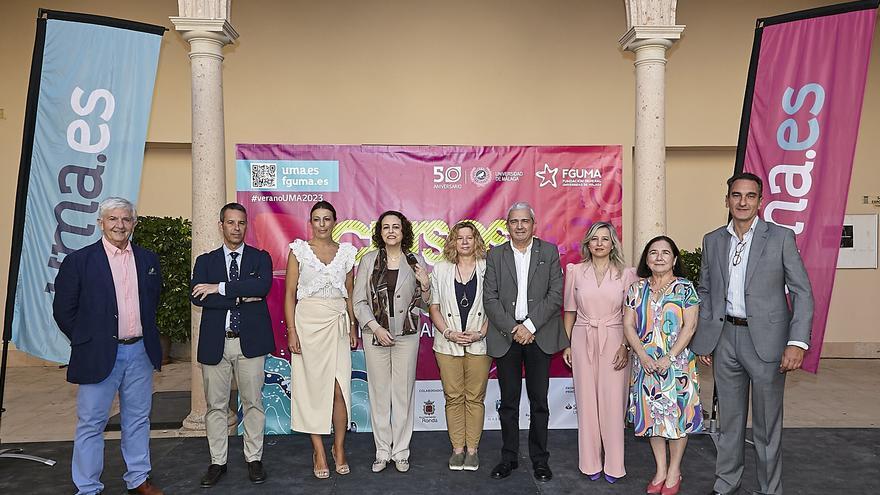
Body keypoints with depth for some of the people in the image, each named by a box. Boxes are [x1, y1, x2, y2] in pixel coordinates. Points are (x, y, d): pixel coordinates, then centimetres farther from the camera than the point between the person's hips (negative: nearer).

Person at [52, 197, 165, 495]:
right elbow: (63, 309, -2)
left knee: (138, 420, 14)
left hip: (140, 352, 4)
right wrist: (87, 340, 0)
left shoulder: (148, 260, 6)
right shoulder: (78, 261, -6)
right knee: (91, 424, 5)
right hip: (99, 355, -4)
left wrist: (145, 334, 13)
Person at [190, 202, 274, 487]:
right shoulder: (205, 261, 9)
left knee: (253, 402, 6)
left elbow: (263, 286, -15)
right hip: (215, 343, 1)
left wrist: (220, 288, -16)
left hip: (250, 341, -1)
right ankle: (217, 462, 21)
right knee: (215, 405, 8)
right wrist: (240, 297, -14)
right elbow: (197, 297, -7)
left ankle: (254, 459, 19)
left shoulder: (260, 258, 6)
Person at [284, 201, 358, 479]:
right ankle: (319, 451, 14)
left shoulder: (346, 252, 8)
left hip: (338, 323, 1)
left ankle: (339, 448, 13)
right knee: (312, 386, 3)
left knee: (339, 388, -5)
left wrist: (353, 327, 7)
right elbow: (289, 294, 0)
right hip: (308, 322, -1)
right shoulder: (299, 250, 2)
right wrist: (291, 330, -8)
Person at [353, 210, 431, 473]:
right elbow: (359, 301, 1)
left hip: (407, 335, 0)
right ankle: (382, 451, 18)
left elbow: (422, 304, 8)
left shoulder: (416, 262, 3)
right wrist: (376, 328, -10)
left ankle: (400, 452, 18)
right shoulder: (368, 261, 1)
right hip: (375, 334, 0)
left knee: (403, 393, 6)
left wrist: (425, 285, -12)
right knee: (379, 393, 5)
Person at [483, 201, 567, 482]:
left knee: (539, 401, 6)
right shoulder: (495, 255, 6)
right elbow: (490, 298, -1)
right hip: (506, 336, 1)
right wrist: (513, 329, -11)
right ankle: (509, 457, 20)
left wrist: (529, 326, -12)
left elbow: (556, 294, -3)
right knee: (508, 401, 8)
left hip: (539, 335, 0)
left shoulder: (549, 252, 4)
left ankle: (539, 459, 18)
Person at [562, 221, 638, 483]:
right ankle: (590, 463, 17)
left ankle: (613, 465, 14)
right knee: (586, 401, 5)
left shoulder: (626, 274, 2)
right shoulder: (575, 272, 5)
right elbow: (570, 311, 9)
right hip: (583, 340, 1)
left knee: (613, 401, 0)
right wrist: (566, 344, 5)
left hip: (614, 341, -1)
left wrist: (626, 345, -8)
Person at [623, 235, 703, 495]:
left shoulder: (685, 288, -3)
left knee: (677, 413, 3)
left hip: (677, 362, -3)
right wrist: (643, 355, -11)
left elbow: (689, 326, -9)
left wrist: (669, 358, -16)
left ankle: (674, 471, 19)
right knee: (651, 413, 9)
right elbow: (628, 325, 1)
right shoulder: (636, 289, 5)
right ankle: (660, 470, 23)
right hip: (645, 362, 3)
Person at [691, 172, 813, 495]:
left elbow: (802, 292, -5)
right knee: (729, 419, 15)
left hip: (765, 341, -3)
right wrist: (704, 340, 8)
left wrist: (797, 342, -14)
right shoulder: (712, 241, 7)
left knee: (767, 423, 7)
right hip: (725, 338, 3)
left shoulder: (781, 238, -3)